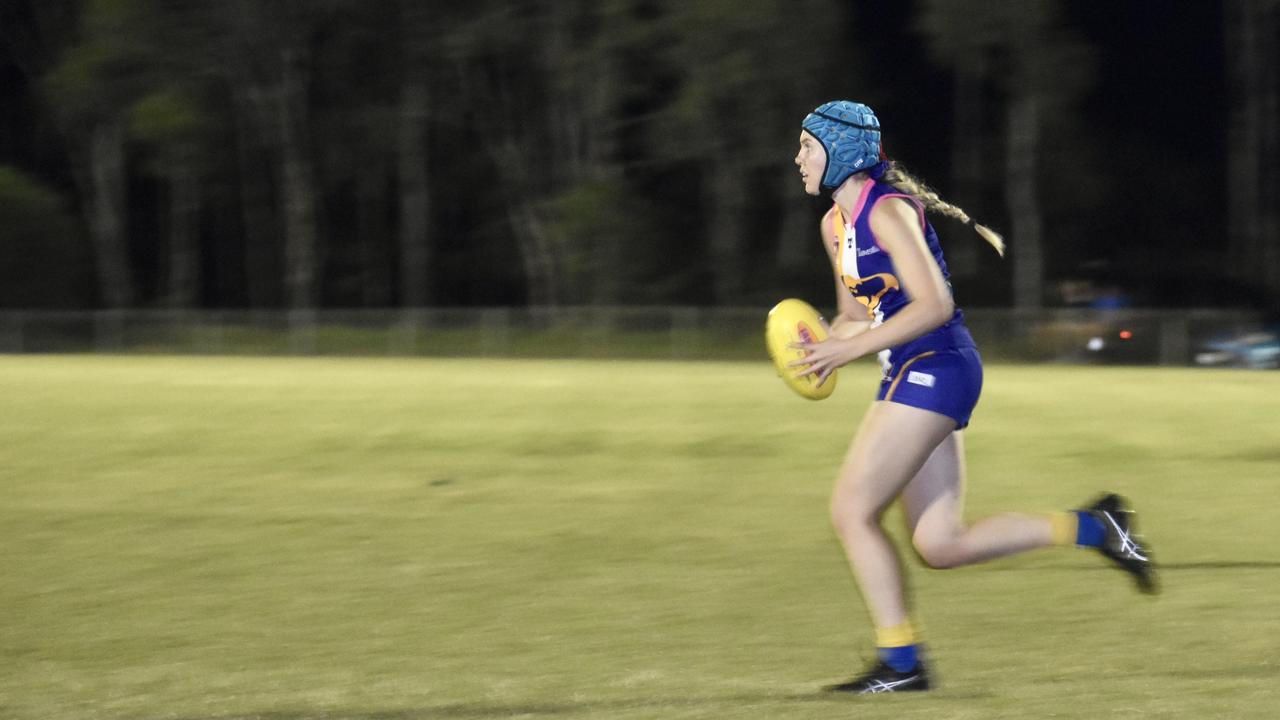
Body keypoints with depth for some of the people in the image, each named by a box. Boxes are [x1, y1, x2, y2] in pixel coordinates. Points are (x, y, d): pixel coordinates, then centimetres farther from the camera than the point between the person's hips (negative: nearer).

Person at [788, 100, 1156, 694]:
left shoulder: (888, 210, -14)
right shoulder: (835, 224, 14)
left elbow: (934, 305, -22)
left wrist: (848, 350, -22)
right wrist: (824, 342, 0)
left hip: (935, 370, -9)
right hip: (910, 377, 9)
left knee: (852, 511, -9)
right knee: (940, 545, 4)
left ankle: (900, 662, -2)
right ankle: (1091, 526, 12)